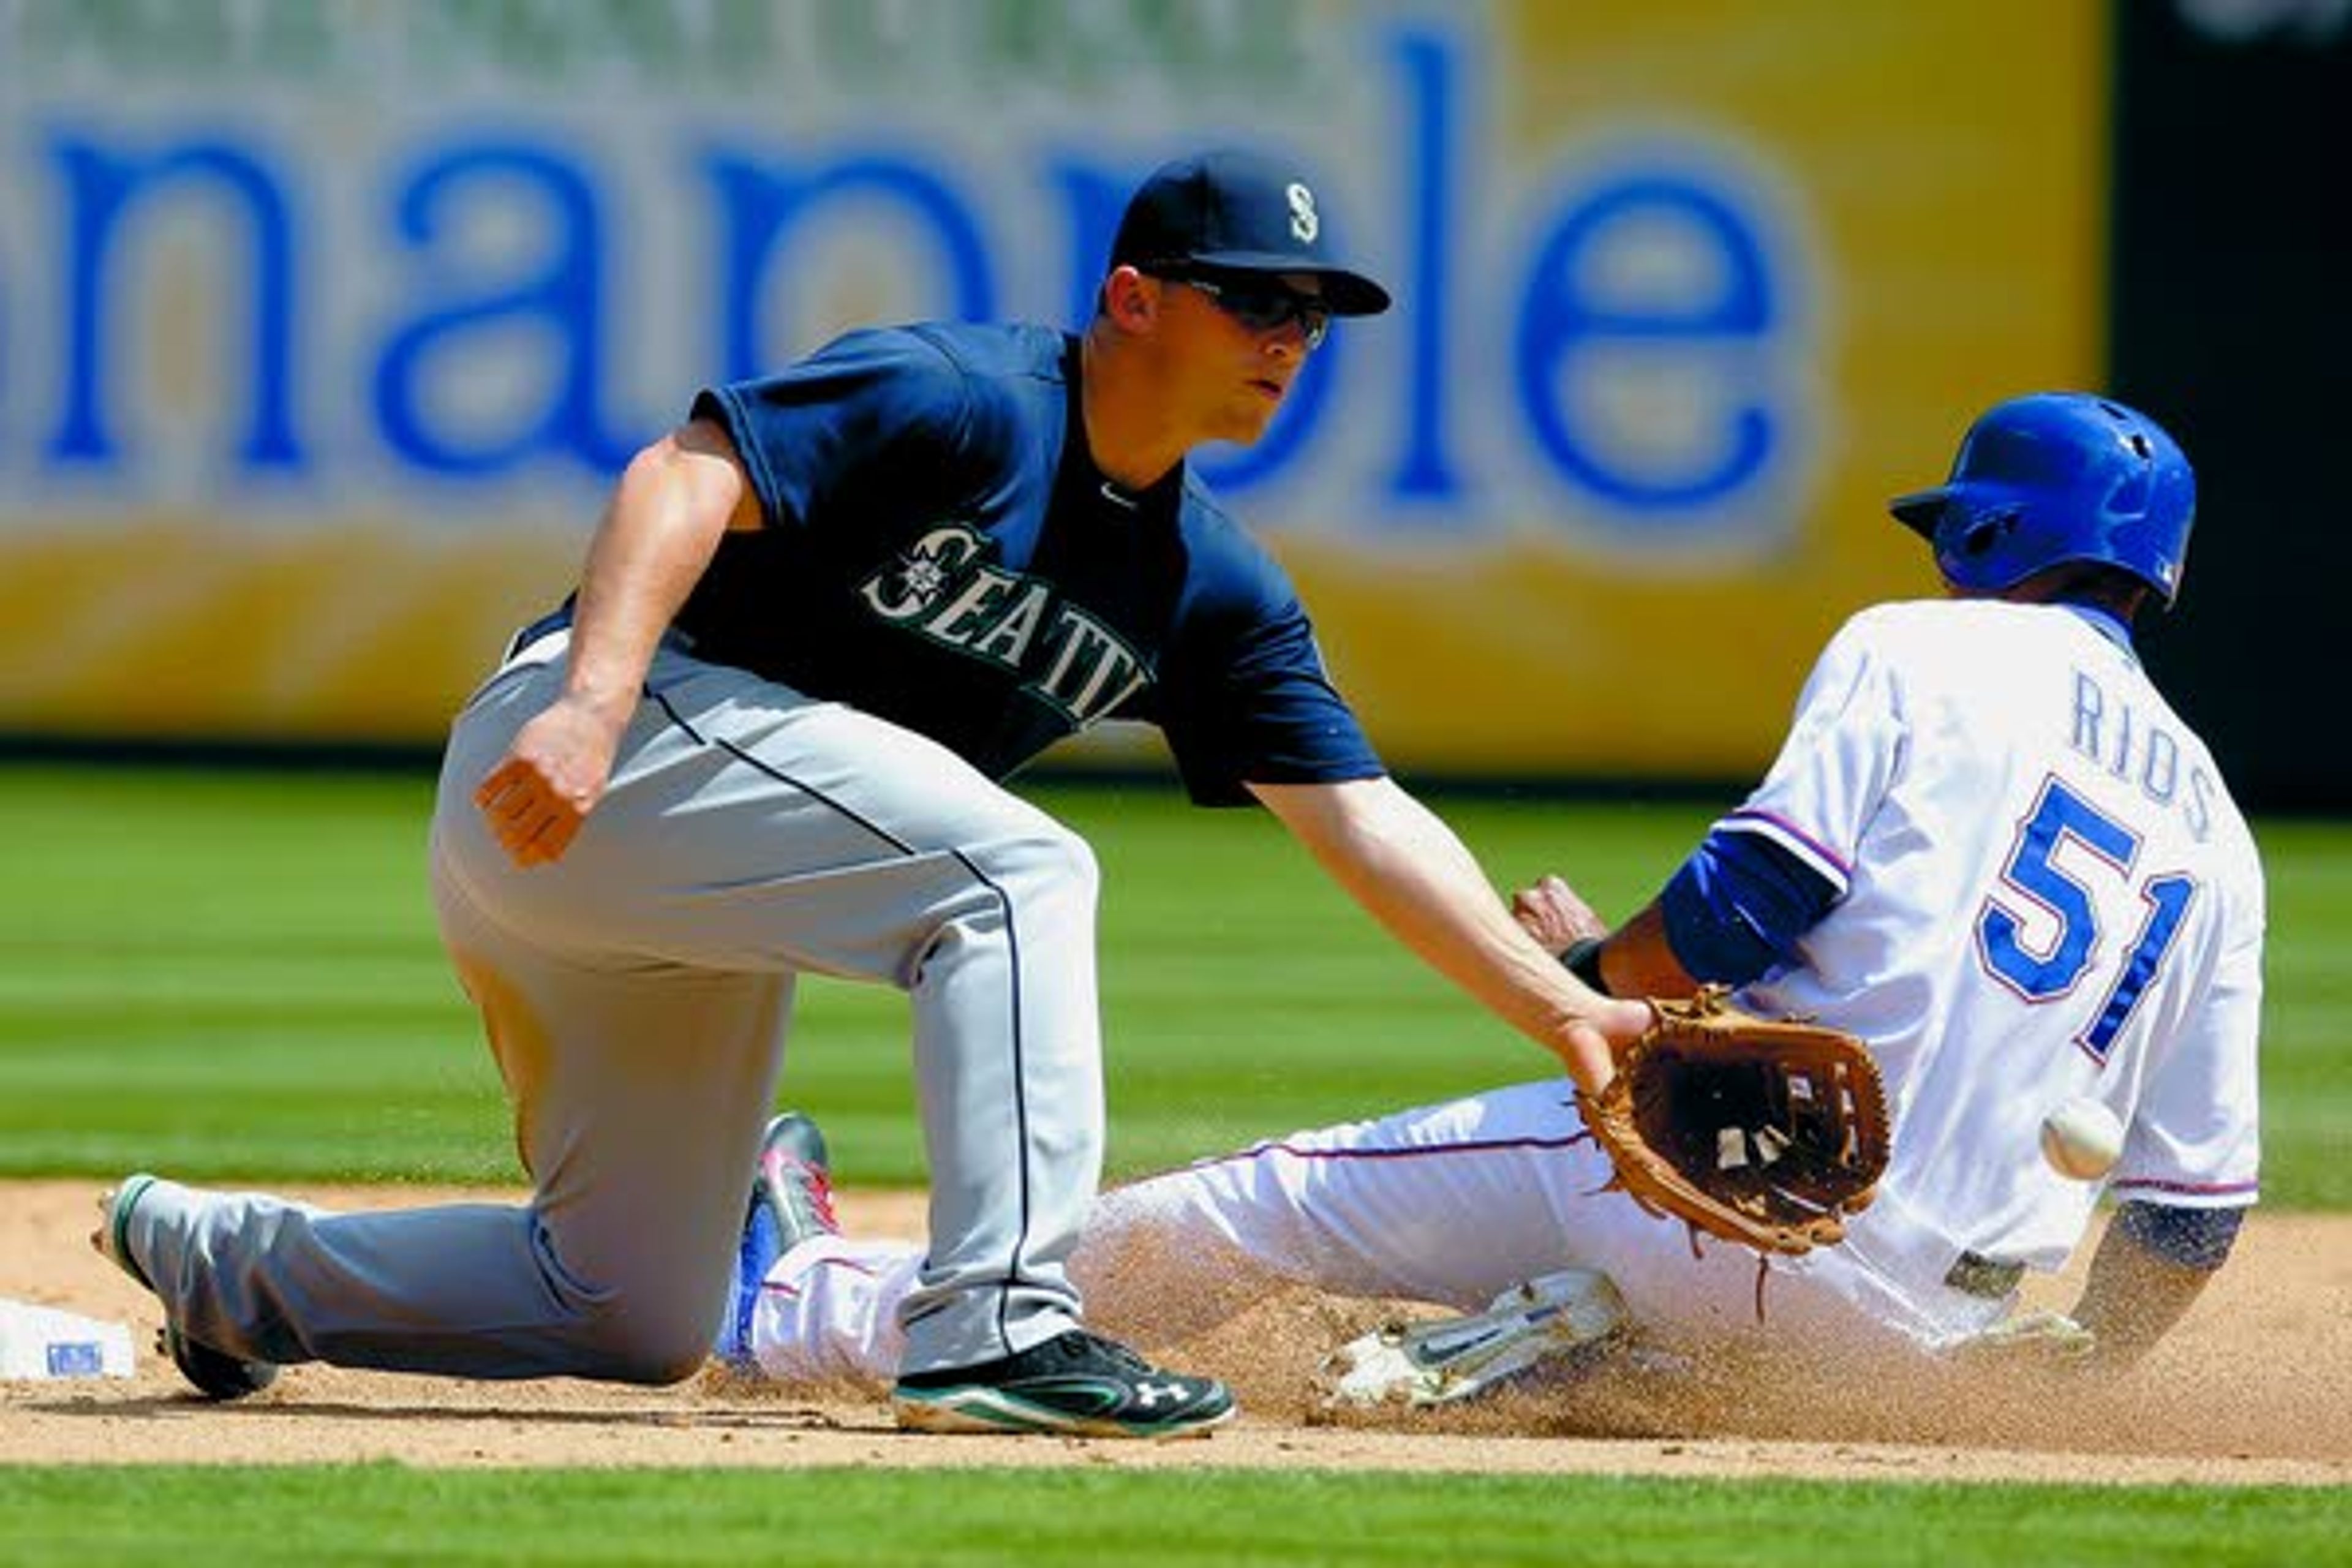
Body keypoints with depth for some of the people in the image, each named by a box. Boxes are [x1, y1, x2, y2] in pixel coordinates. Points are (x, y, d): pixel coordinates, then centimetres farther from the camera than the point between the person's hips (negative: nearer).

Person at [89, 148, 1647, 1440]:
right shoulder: (966, 402, -15)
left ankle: (220, 1261, 28)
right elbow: (685, 478, -24)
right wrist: (591, 702, -38)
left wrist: (1561, 1006, -4)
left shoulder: (1212, 588, 9)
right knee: (1016, 873, -25)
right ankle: (1001, 1328, -32)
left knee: (635, 1319, 13)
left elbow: (1368, 819, 6)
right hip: (615, 732, -9)